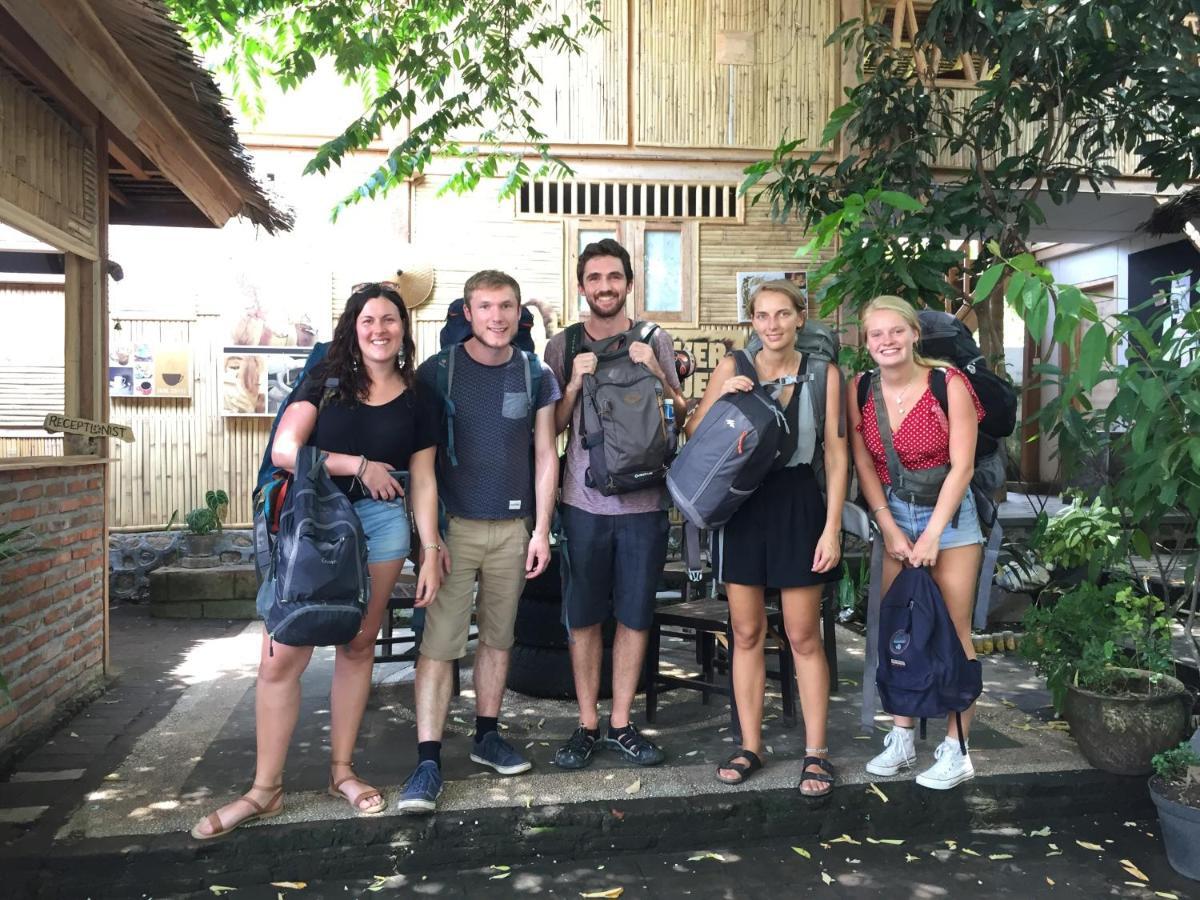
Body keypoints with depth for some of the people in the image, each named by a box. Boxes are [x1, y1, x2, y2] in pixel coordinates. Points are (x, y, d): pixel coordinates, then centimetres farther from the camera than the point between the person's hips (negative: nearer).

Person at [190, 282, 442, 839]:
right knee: (281, 657, -4)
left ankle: (341, 771, 24)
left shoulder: (416, 402, 9)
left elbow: (422, 483, 9)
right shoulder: (325, 382, 4)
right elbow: (284, 451, -6)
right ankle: (265, 788, 10)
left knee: (357, 647, 8)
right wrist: (359, 466, -9)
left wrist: (431, 553, 3)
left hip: (380, 521, 1)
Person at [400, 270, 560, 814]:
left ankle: (487, 737, 26)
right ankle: (428, 761, 0)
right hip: (453, 524, -3)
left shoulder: (535, 377, 5)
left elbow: (545, 457, 8)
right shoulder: (436, 372, -2)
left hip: (514, 528, 3)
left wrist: (541, 530, 2)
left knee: (499, 638, 11)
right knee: (440, 642, -5)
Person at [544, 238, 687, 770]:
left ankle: (620, 724, 22)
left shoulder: (655, 341, 5)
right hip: (584, 501, 0)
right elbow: (551, 428, 5)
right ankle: (587, 725, 21)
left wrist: (657, 375, -8)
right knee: (583, 616, 7)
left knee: (635, 615, 8)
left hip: (644, 500, 1)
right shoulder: (563, 346, 4)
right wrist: (574, 385, -11)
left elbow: (681, 417, 8)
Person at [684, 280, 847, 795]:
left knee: (803, 637, 5)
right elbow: (692, 435, 5)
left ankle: (816, 753, 18)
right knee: (746, 633, 9)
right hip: (741, 506, 2)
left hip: (798, 506, -2)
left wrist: (831, 528, -6)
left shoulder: (822, 374, -1)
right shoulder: (732, 369, 3)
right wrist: (720, 396, -12)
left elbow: (837, 458, -1)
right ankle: (750, 747, 22)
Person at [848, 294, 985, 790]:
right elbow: (864, 464, 0)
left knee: (952, 633, -1)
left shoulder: (948, 383, -13)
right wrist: (890, 528, -6)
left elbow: (961, 466, -13)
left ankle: (955, 750, 9)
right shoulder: (861, 389, -2)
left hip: (948, 514, -4)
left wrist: (932, 534, -16)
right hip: (893, 517, 4)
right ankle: (901, 737, 20)